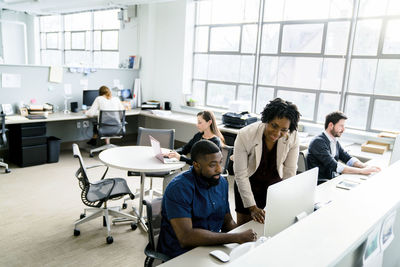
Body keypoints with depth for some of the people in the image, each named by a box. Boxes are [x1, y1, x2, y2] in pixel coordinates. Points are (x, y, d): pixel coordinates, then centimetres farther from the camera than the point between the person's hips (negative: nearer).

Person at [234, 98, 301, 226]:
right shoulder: (245, 135, -27)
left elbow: (289, 173, -11)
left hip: (275, 184, 2)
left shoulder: (293, 138, -20)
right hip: (248, 183, -2)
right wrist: (253, 208, -22)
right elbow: (240, 175, -21)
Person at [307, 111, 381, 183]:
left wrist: (366, 166, -8)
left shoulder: (335, 142, 12)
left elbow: (348, 159, 11)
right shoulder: (318, 142, -17)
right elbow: (334, 166, -24)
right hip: (321, 183, -8)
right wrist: (361, 171, -24)